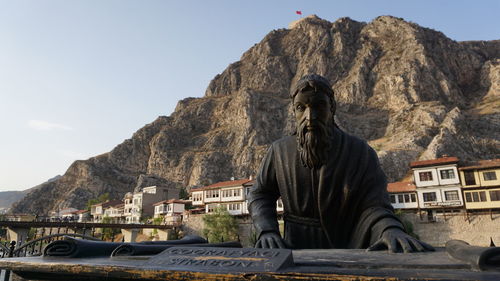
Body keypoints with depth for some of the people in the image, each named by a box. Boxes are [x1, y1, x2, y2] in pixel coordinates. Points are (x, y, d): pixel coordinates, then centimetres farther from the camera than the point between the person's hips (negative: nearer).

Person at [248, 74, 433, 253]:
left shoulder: (361, 153, -6)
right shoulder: (280, 151, -3)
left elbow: (373, 206, -10)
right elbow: (260, 195, 7)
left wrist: (391, 230, -32)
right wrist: (267, 231, -10)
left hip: (350, 248, 0)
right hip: (296, 250, 0)